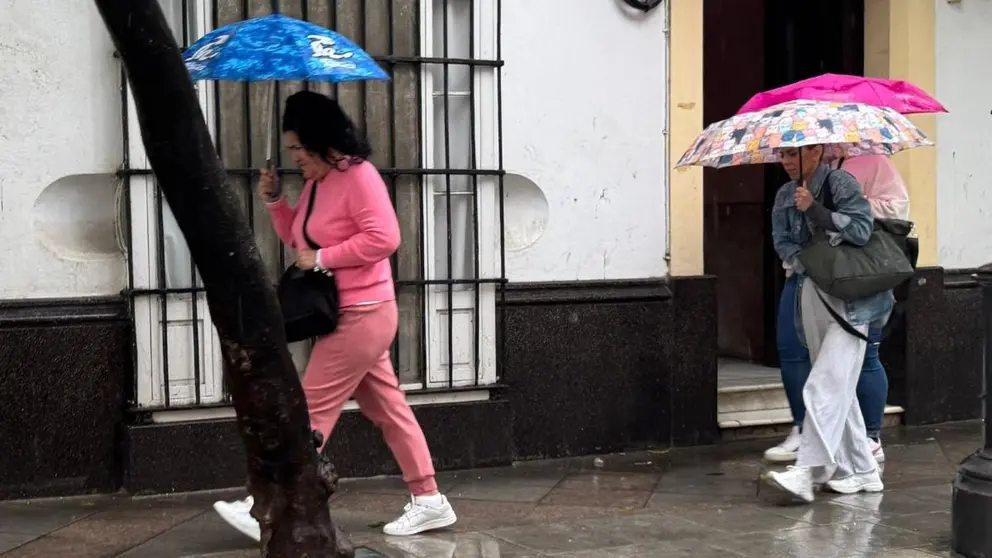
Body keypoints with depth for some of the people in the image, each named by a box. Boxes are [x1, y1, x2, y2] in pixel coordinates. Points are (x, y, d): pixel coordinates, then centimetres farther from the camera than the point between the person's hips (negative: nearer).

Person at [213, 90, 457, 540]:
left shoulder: (358, 175, -16)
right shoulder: (316, 183, 13)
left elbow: (384, 238, -25)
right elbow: (299, 240, 21)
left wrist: (322, 259, -20)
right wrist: (274, 202, 5)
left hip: (360, 316, -10)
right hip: (349, 315, 10)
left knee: (311, 410, -7)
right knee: (388, 408, 11)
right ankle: (428, 501, 17)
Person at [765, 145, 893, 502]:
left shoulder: (841, 183, -5)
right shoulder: (785, 196, 14)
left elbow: (861, 230, -16)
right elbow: (782, 243, 8)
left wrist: (814, 209, -19)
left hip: (849, 299, -7)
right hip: (811, 295, 7)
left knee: (826, 385, -16)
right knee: (838, 388, 9)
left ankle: (806, 471, -22)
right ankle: (862, 471, 17)